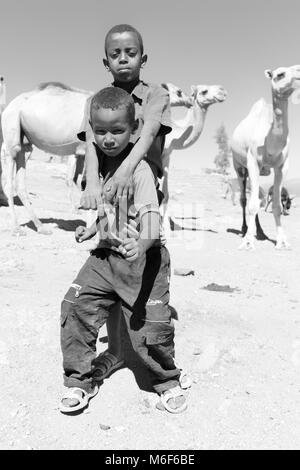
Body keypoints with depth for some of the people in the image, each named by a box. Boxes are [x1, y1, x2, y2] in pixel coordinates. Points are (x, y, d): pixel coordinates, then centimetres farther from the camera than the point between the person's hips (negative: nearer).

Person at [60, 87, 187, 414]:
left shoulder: (139, 169, -16)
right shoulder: (99, 161, 9)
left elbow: (150, 214, -29)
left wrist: (142, 243, -47)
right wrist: (93, 228, 17)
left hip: (142, 257, -7)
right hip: (105, 255, 7)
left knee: (151, 327, -3)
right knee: (75, 307, 0)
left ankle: (168, 382, 29)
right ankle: (80, 381, 21)